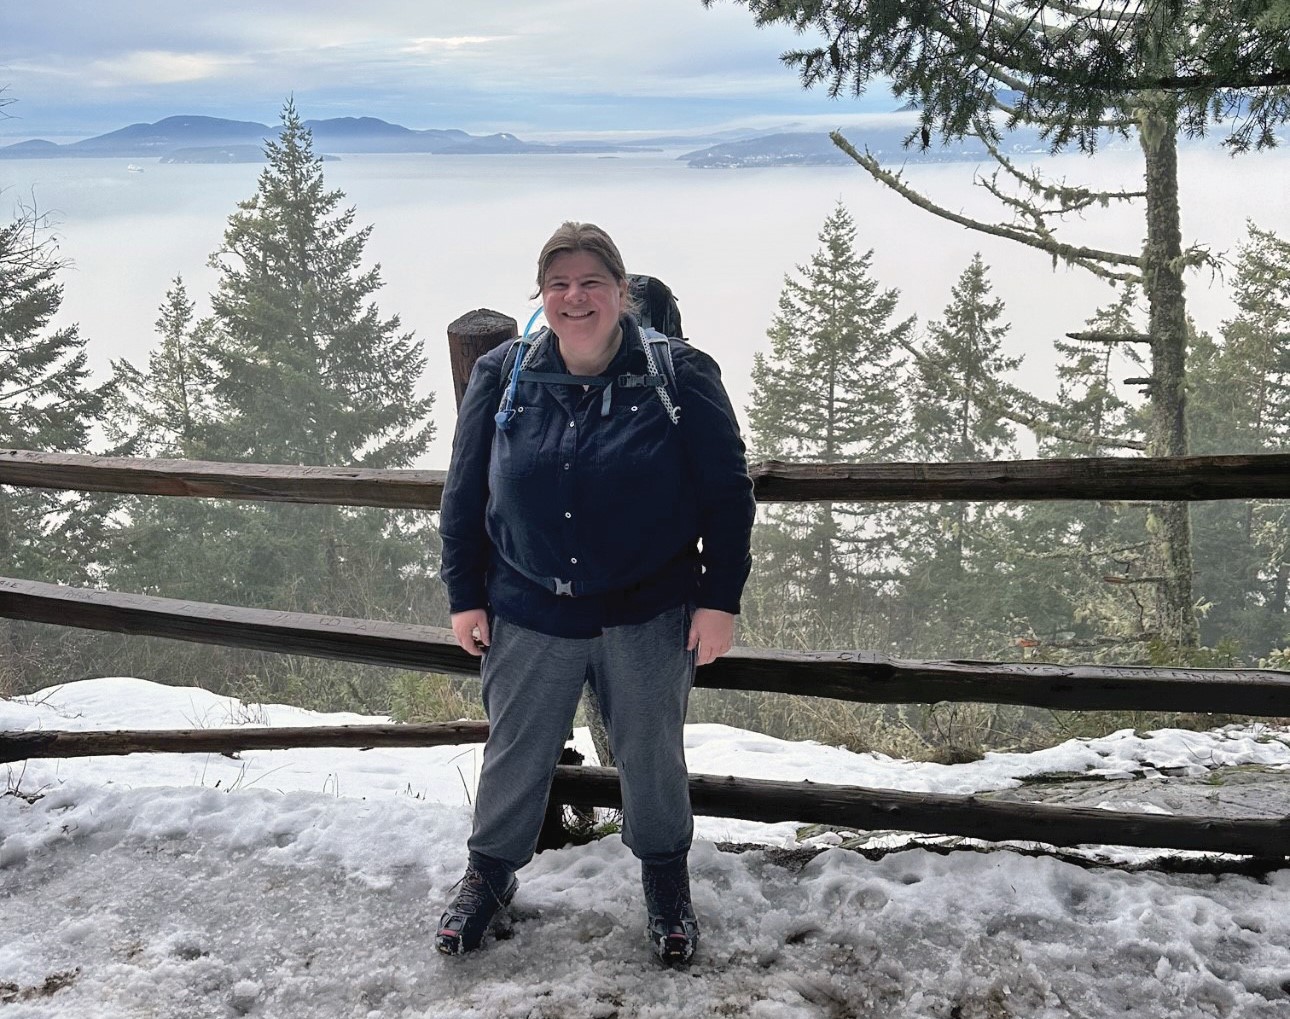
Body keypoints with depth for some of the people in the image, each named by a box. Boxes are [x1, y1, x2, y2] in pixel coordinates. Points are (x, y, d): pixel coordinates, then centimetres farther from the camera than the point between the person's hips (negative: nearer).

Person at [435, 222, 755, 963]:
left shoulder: (680, 375, -9)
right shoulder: (502, 376, -3)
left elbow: (728, 493, -6)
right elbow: (464, 496, 3)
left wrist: (721, 600, -8)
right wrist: (465, 596, 2)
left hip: (649, 620, -1)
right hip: (528, 617, 2)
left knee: (652, 755, 14)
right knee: (515, 754, 15)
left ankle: (666, 879, 38)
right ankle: (491, 872, 39)